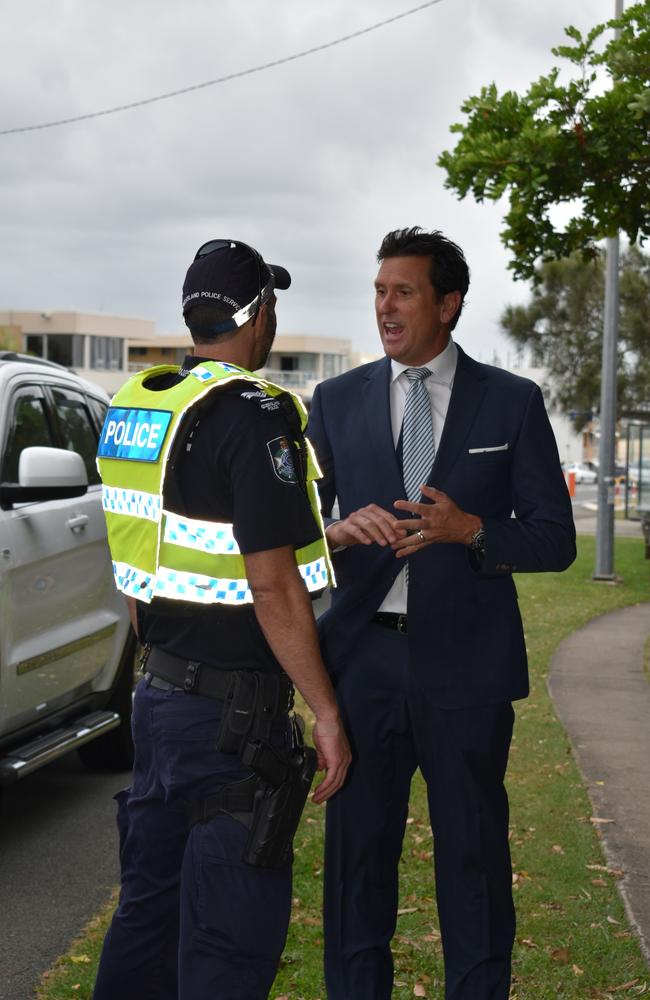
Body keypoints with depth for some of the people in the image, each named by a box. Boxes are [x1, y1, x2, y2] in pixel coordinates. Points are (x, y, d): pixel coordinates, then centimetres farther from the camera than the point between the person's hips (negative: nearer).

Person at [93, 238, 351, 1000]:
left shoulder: (131, 410, 9)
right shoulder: (253, 416, -17)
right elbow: (272, 587, -19)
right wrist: (326, 714, -14)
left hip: (157, 697, 8)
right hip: (232, 713, -8)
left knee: (149, 905, 19)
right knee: (232, 935, 1)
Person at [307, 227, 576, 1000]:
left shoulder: (512, 403, 3)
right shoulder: (337, 401, 7)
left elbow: (555, 539, 1)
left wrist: (470, 529, -17)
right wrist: (340, 532, -16)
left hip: (466, 666, -1)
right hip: (363, 660, 2)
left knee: (473, 852, 7)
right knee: (357, 849, 9)